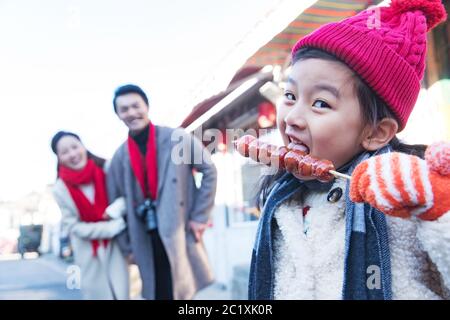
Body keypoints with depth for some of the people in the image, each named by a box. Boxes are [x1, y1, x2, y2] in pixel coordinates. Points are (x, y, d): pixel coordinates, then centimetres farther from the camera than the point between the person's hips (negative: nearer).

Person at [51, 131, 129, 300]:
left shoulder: (106, 169, -11)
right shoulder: (60, 189, -10)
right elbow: (73, 227, -9)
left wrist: (116, 208, -26)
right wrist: (111, 227, -18)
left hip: (115, 244, 0)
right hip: (88, 251, 0)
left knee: (121, 292, 2)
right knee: (96, 293, 10)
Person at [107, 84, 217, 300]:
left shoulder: (178, 139, -4)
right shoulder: (119, 157, 6)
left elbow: (209, 171, 0)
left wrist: (200, 216, -4)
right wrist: (127, 246, 9)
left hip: (181, 233, -3)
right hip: (147, 241, 3)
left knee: (184, 291, 5)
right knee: (158, 293, 10)